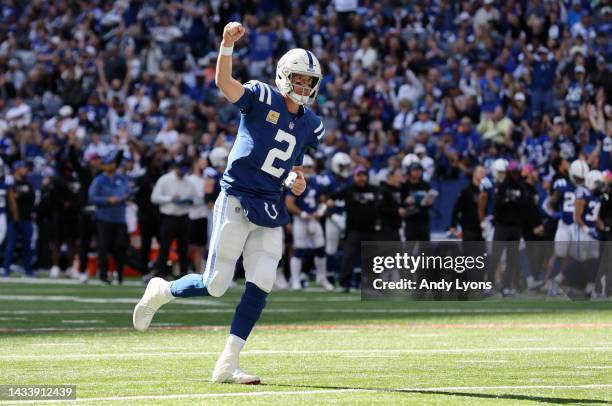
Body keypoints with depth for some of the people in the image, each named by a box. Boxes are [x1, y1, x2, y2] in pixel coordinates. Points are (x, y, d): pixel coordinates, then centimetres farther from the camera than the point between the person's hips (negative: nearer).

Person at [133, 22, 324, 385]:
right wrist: (228, 44, -41)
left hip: (271, 211, 6)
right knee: (215, 286, -5)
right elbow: (224, 82, -25)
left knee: (261, 285, -6)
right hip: (236, 202, -6)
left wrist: (297, 183, 2)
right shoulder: (262, 98, -6)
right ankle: (160, 292, 26)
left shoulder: (310, 126, 13)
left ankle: (228, 364, 1)